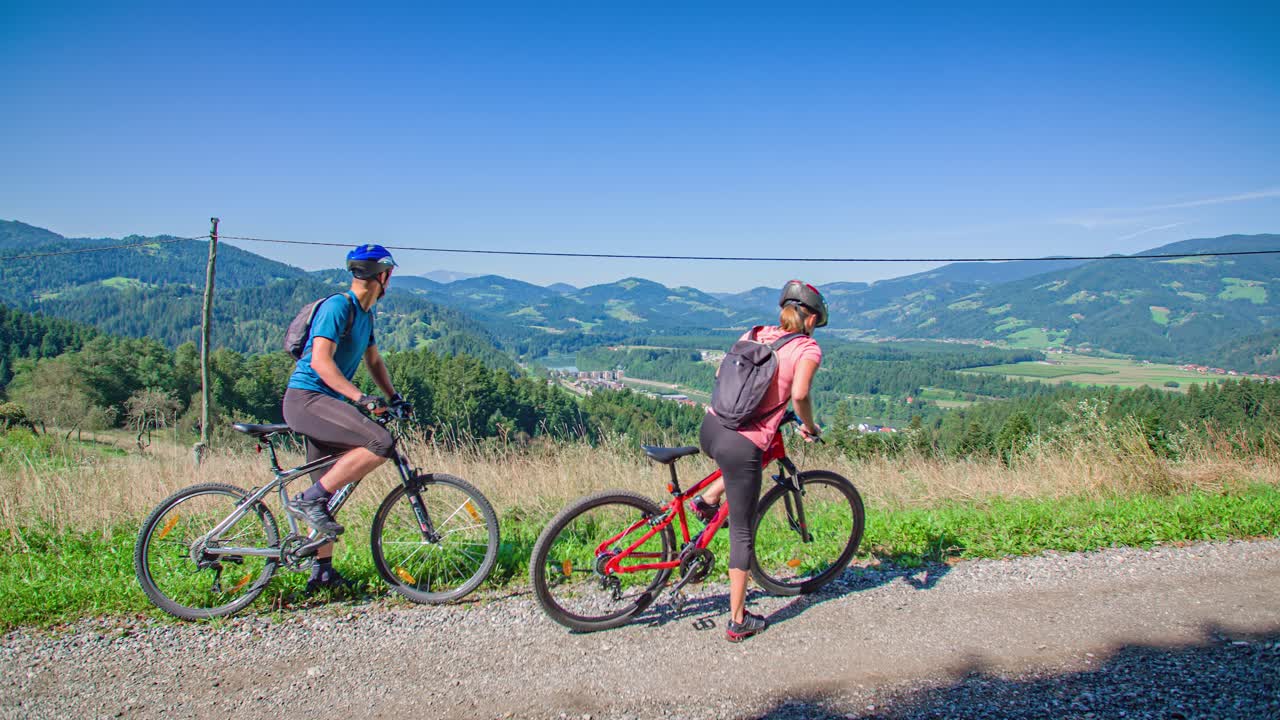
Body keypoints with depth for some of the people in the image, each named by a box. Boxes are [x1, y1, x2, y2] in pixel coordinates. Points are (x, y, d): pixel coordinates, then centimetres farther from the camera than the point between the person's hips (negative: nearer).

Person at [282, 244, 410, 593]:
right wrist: (361, 397, -29)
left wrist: (394, 397, 14)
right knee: (378, 442, -27)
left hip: (325, 402, 10)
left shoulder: (365, 314, 16)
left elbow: (374, 361, 26)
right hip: (306, 398, -10)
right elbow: (320, 361, -23)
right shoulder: (337, 307, -13)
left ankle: (322, 571, 22)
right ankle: (309, 498, -17)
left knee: (328, 491, 13)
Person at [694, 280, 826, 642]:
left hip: (710, 428, 6)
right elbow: (799, 394, -17)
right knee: (742, 533, 8)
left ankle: (707, 499, 25)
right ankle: (738, 621, 17)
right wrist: (809, 427, 1)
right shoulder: (808, 348, -1)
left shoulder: (755, 334, 14)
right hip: (741, 446, -5)